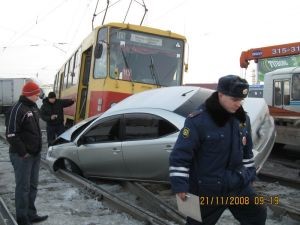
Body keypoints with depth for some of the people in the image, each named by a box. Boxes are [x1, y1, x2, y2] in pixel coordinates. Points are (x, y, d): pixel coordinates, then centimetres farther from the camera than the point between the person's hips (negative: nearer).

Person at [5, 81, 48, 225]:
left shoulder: (33, 107, 13)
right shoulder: (17, 109, -16)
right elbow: (11, 134, -20)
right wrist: (22, 152, -19)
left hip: (35, 154, 9)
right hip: (22, 156, -9)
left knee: (32, 186, 15)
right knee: (23, 187, 0)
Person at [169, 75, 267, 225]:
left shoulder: (243, 118, 1)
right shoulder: (198, 120, -21)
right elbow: (180, 154, -20)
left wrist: (249, 175, 17)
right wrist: (180, 186, -20)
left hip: (239, 184, 6)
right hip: (207, 189, -6)